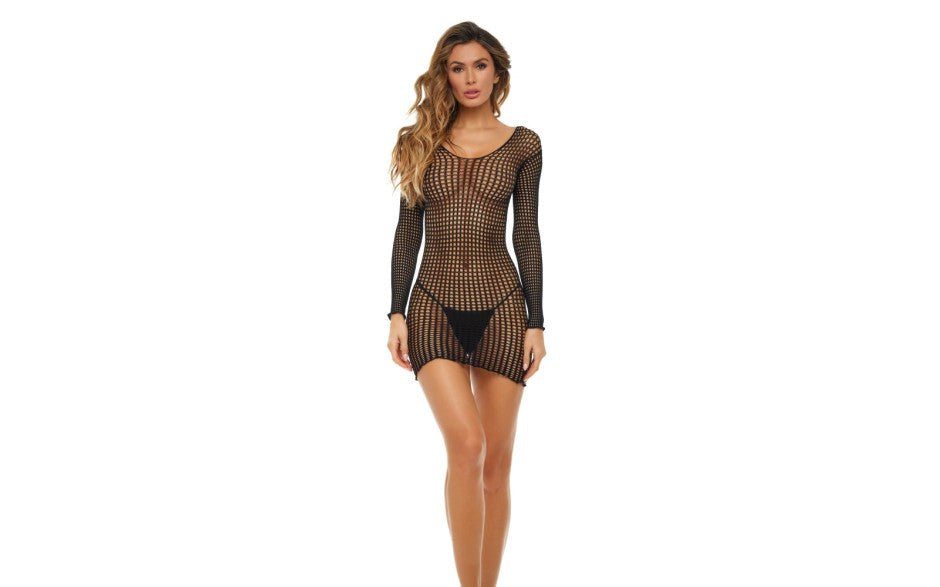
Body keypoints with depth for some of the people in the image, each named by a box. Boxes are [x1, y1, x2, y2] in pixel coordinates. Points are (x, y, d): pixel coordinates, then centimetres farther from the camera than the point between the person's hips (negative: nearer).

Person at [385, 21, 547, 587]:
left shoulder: (523, 144, 6)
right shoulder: (422, 141, 7)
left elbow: (527, 235, 5)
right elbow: (408, 231, 7)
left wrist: (537, 323, 1)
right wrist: (397, 313, 1)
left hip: (501, 305, 1)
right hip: (434, 306, -1)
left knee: (497, 460, 3)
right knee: (466, 444, -19)